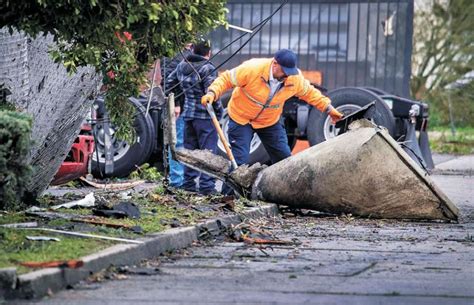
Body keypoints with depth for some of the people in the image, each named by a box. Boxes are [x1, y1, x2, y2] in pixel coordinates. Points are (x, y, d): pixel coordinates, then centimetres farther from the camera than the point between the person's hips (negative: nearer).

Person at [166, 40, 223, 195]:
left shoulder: (182, 66, 8)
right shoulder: (208, 69, -15)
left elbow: (169, 82, 18)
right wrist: (219, 110, -4)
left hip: (188, 114, 7)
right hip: (205, 116, -7)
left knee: (190, 150, 15)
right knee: (208, 151, -2)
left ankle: (189, 183, 18)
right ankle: (206, 186, -6)